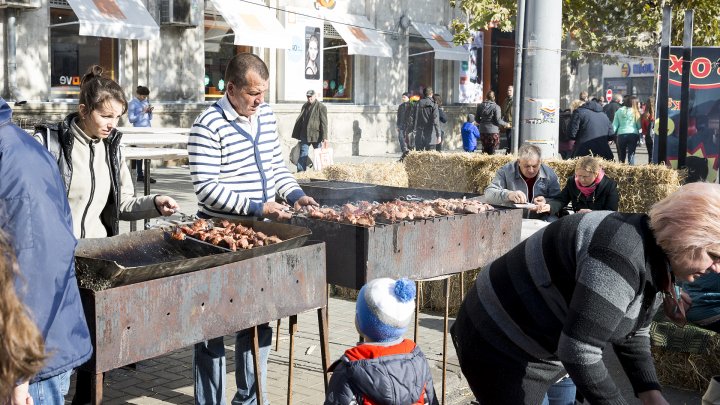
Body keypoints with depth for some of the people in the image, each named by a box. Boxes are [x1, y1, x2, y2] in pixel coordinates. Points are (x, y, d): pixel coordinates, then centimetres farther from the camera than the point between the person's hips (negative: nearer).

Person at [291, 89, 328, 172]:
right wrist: (297, 134, 15)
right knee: (303, 153, 2)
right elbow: (299, 121, 18)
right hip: (305, 135, 5)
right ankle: (301, 171, 3)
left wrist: (324, 136, -18)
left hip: (316, 135, -5)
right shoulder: (305, 106, 13)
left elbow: (324, 123, -12)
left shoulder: (321, 107, -7)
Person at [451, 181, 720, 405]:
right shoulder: (623, 253, -31)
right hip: (500, 345, -9)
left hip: (546, 351, 9)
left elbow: (632, 332, 11)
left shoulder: (659, 261, -1)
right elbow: (578, 350, -31)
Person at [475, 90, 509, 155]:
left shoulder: (480, 106, 3)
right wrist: (506, 124, 6)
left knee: (485, 148, 14)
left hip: (483, 130, 4)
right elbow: (498, 121, -11)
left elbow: (477, 118, 10)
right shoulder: (496, 107, -11)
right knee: (492, 149, 3)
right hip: (493, 131, -4)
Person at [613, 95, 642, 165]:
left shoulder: (619, 111, 5)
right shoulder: (636, 112, 0)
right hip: (633, 134, -2)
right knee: (631, 155, -1)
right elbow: (639, 126, 0)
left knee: (621, 156, 12)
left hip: (621, 134, 2)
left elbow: (615, 125, 4)